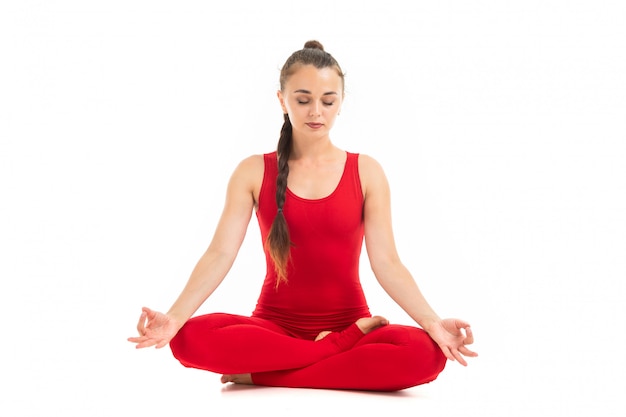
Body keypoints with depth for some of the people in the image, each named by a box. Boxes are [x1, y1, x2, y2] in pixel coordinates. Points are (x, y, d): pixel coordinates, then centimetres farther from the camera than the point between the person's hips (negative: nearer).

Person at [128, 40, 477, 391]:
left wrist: (433, 322, -22)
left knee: (425, 353, -31)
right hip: (275, 325, 0)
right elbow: (221, 254, -7)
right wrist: (174, 316, -25)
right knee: (190, 339, -31)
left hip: (348, 319, 0)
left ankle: (262, 374, -19)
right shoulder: (254, 172, 2)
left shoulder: (366, 172, 2)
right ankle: (343, 346, -18)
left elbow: (386, 262, -5)